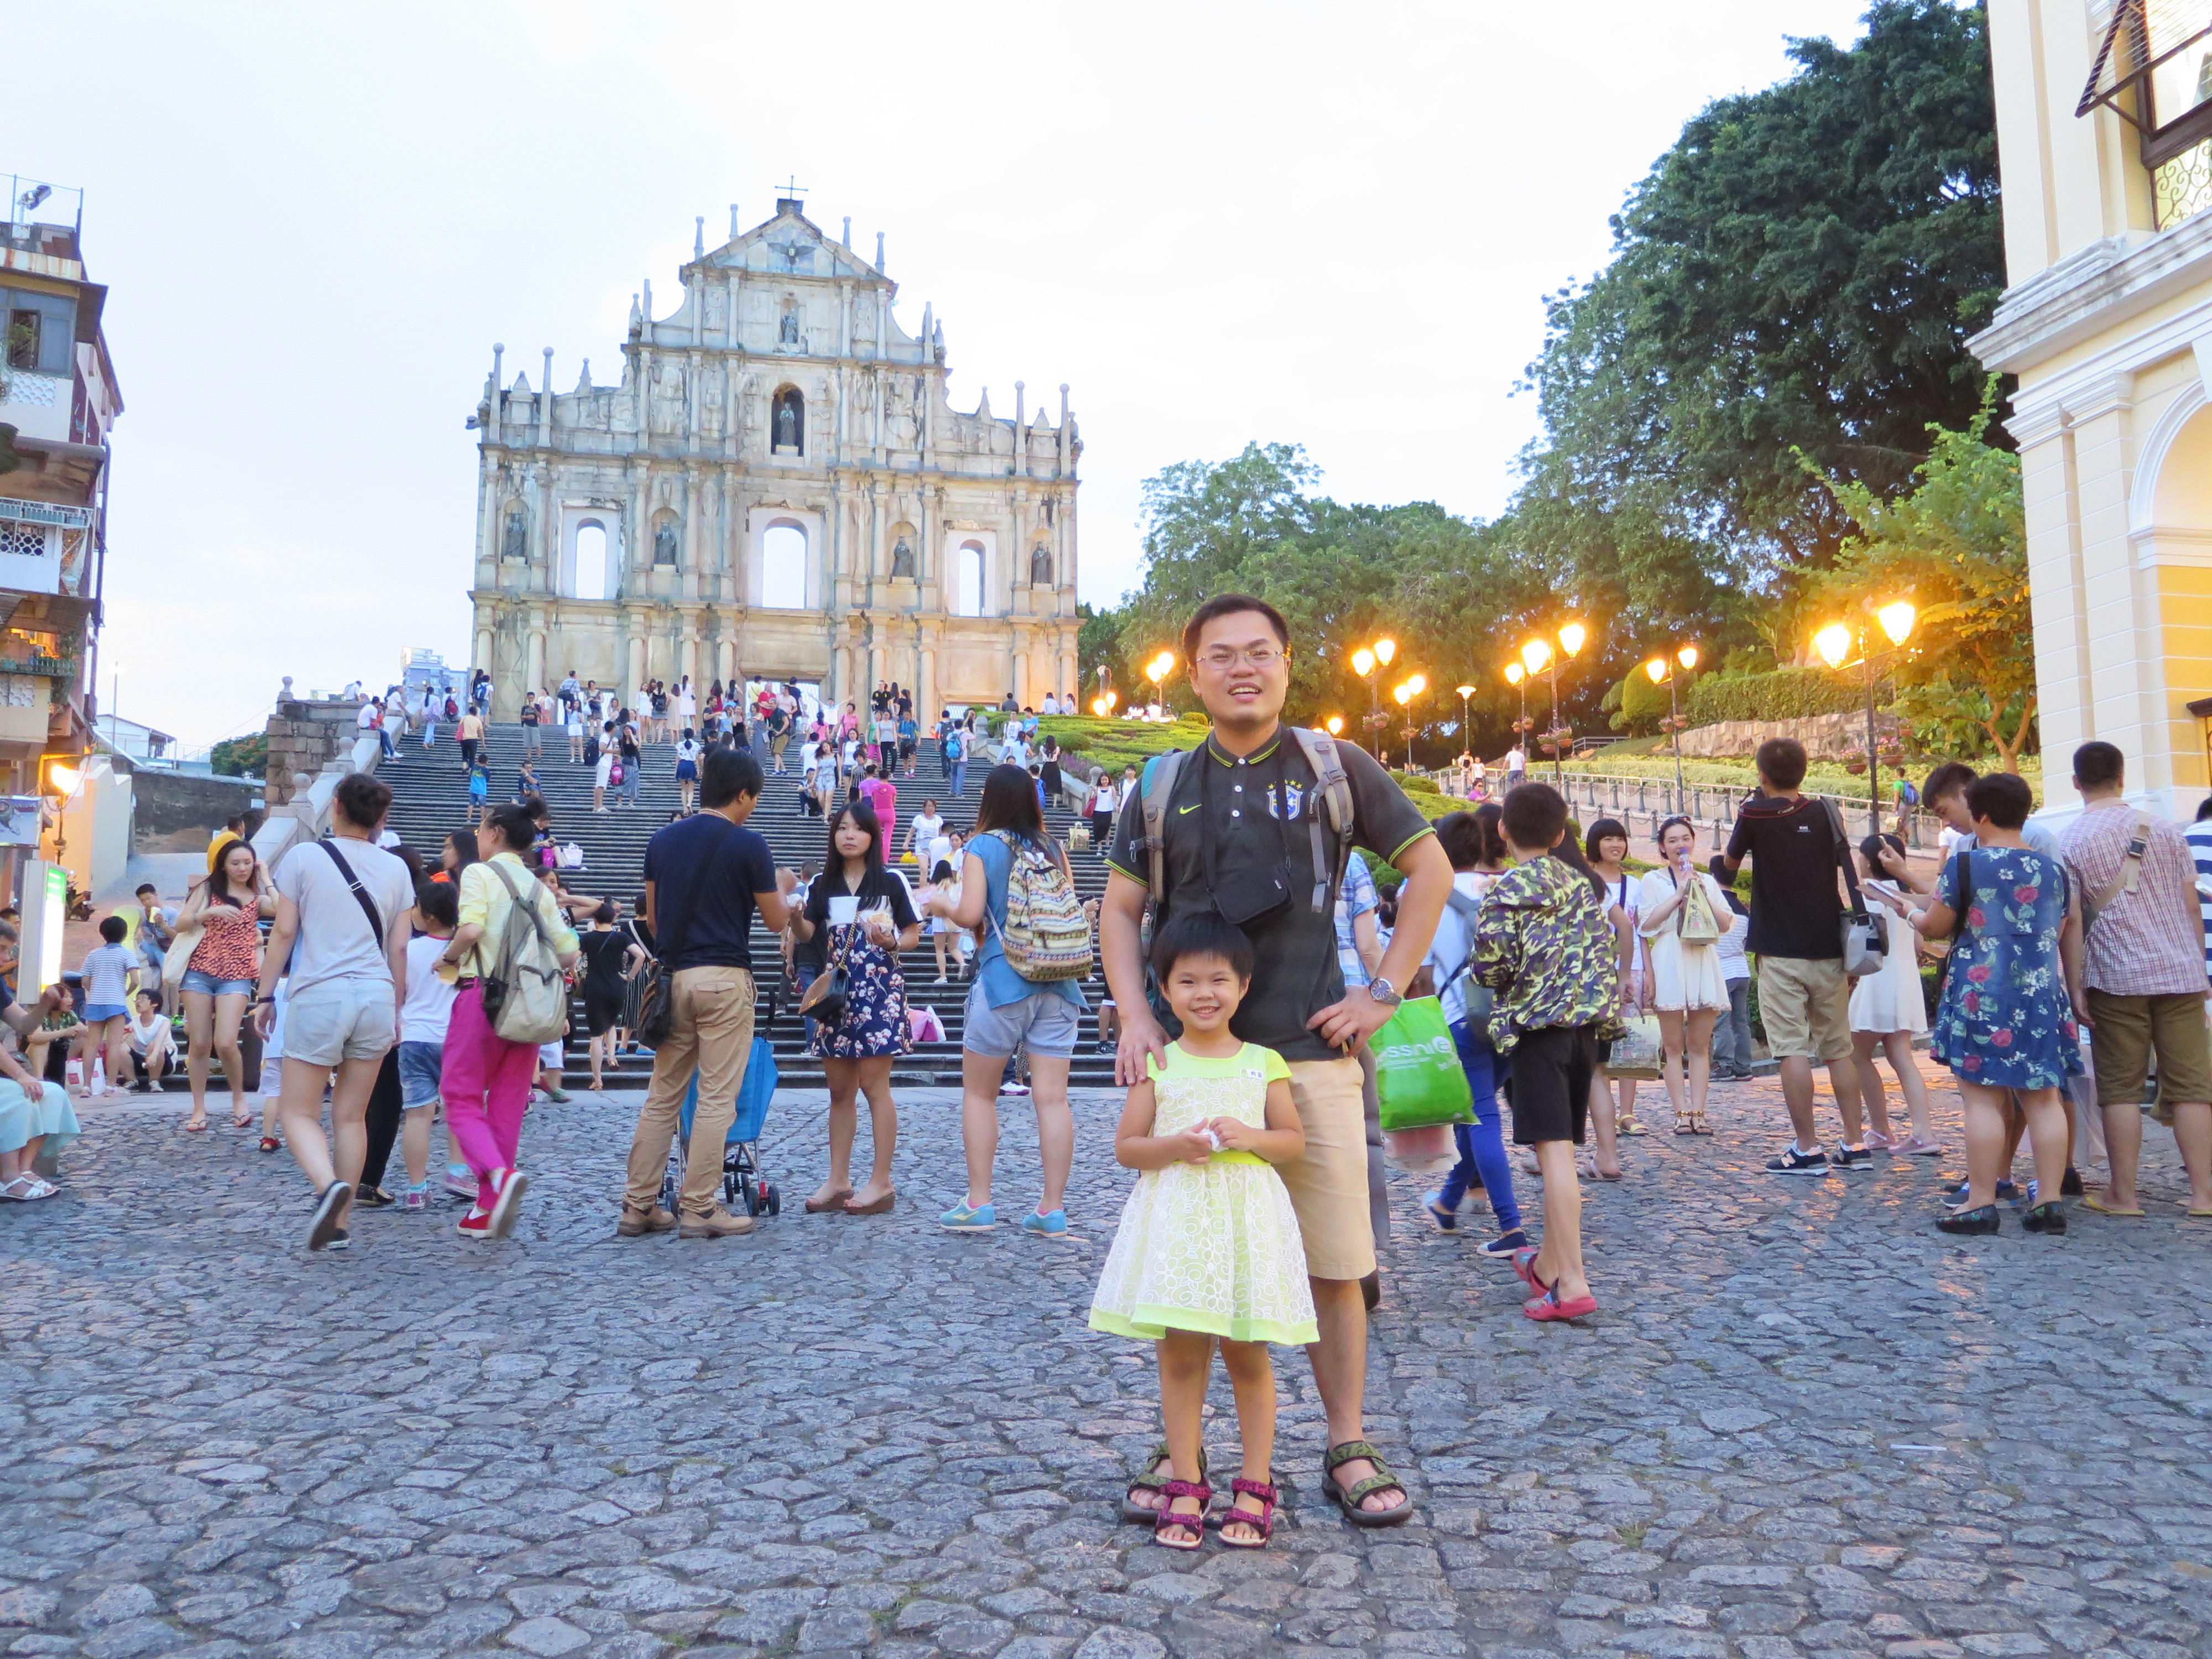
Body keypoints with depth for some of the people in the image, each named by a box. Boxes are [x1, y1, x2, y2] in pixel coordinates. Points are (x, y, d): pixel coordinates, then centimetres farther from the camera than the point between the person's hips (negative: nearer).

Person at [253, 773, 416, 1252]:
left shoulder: (303, 857, 0)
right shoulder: (395, 869, 8)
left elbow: (284, 932, -2)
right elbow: (398, 948, 8)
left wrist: (264, 996, 6)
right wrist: (396, 1009, 17)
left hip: (319, 994, -3)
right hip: (377, 997, 3)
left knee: (298, 1111, 5)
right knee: (351, 1115, 11)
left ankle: (329, 1186, -22)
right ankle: (339, 1224, 13)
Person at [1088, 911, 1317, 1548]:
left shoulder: (1263, 1063, 3)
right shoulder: (1158, 1065, 2)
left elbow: (1295, 1140, 5)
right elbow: (1126, 1147, 1)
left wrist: (1248, 1136, -13)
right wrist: (1176, 1146, -17)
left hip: (1247, 1219, 0)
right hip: (1175, 1220, 0)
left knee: (1247, 1355, 7)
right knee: (1180, 1354, 5)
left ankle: (1255, 1487, 19)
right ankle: (1186, 1486, 18)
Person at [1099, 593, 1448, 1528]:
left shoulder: (1335, 770, 4)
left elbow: (1430, 870, 9)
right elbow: (1119, 908, 13)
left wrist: (1385, 992, 2)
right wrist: (1134, 1018, -1)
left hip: (1311, 1053, -1)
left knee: (1335, 1264, 3)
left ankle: (1349, 1449, 20)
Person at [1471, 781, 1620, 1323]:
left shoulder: (1507, 891, -6)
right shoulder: (1584, 884, 14)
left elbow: (1492, 966, -13)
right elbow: (1606, 951, 15)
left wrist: (1493, 979, 9)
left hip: (1538, 1024, -7)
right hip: (1585, 1024, 7)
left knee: (1554, 1151, -10)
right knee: (1561, 1147, 15)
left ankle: (1572, 1284, -13)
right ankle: (1550, 1264, 28)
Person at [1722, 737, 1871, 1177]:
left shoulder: (1755, 815, -6)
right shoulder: (1825, 814, 5)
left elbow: (1731, 864, 9)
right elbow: (1842, 865, 15)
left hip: (1780, 952, -4)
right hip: (1827, 948, 4)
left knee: (1793, 1050, -3)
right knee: (1839, 1049, 11)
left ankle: (1808, 1150, -3)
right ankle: (1855, 1145, 13)